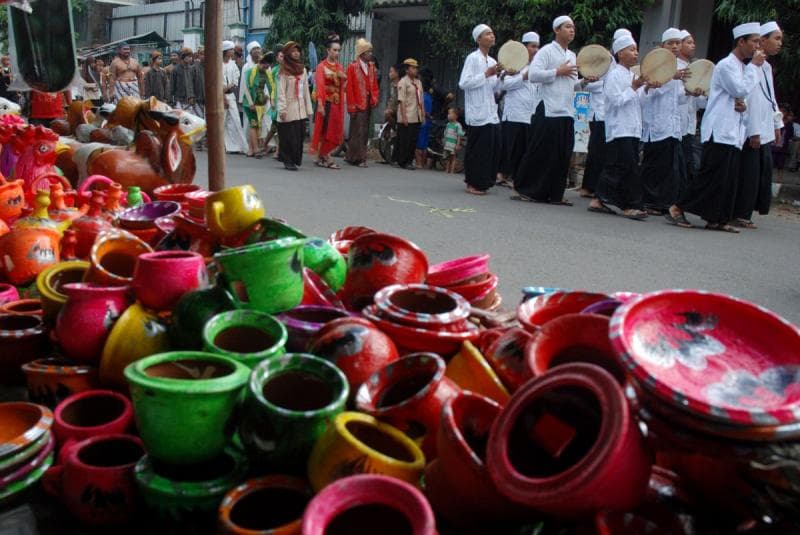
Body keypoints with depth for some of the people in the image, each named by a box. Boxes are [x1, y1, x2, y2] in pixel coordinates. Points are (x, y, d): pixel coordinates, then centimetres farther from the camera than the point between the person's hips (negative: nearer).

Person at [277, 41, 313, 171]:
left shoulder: (303, 69, 15)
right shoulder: (284, 70, -2)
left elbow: (306, 90, 14)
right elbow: (281, 91, -7)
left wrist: (308, 108, 10)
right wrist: (282, 109, -14)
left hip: (300, 109, 5)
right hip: (289, 109, -5)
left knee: (299, 135, 2)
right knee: (288, 136, -3)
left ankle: (296, 159, 11)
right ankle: (288, 161, 4)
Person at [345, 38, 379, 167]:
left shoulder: (371, 66, 13)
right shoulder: (352, 67, -5)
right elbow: (349, 88, -8)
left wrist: (375, 99, 3)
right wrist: (352, 106, -12)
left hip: (368, 104, 7)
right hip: (358, 105, -6)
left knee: (364, 132, 9)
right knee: (358, 132, -5)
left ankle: (351, 157, 19)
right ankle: (360, 158, -1)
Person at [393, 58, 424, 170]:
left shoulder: (418, 82, 16)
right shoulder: (403, 82, -6)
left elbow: (421, 100, 17)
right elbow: (401, 100, -12)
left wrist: (423, 114, 12)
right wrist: (404, 117, -18)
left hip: (417, 117, 7)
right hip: (407, 118, -7)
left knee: (413, 140, 8)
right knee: (405, 140, -3)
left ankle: (409, 161, 18)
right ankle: (403, 162, 5)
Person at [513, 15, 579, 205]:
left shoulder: (572, 56, 20)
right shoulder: (547, 51, -3)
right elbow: (533, 75, -16)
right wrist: (558, 71, -14)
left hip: (567, 112, 7)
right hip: (549, 111, -7)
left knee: (562, 156, 5)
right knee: (540, 153, -5)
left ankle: (555, 194, 12)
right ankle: (521, 189, 5)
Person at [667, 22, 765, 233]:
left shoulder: (741, 67, 22)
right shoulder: (726, 65, -7)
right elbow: (741, 90, -18)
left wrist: (743, 106, 2)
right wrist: (754, 66, -8)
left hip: (733, 133, 9)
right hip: (719, 131, -9)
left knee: (728, 178, 6)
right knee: (711, 174, -12)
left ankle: (717, 219, 10)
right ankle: (677, 209, -6)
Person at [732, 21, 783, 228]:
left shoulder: (766, 67, 18)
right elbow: (752, 100, -17)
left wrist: (777, 124, 21)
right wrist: (754, 132, -19)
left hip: (765, 133, 10)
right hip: (753, 132, -10)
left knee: (763, 173, 10)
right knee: (748, 175, -5)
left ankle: (743, 214, 17)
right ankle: (741, 214, 5)